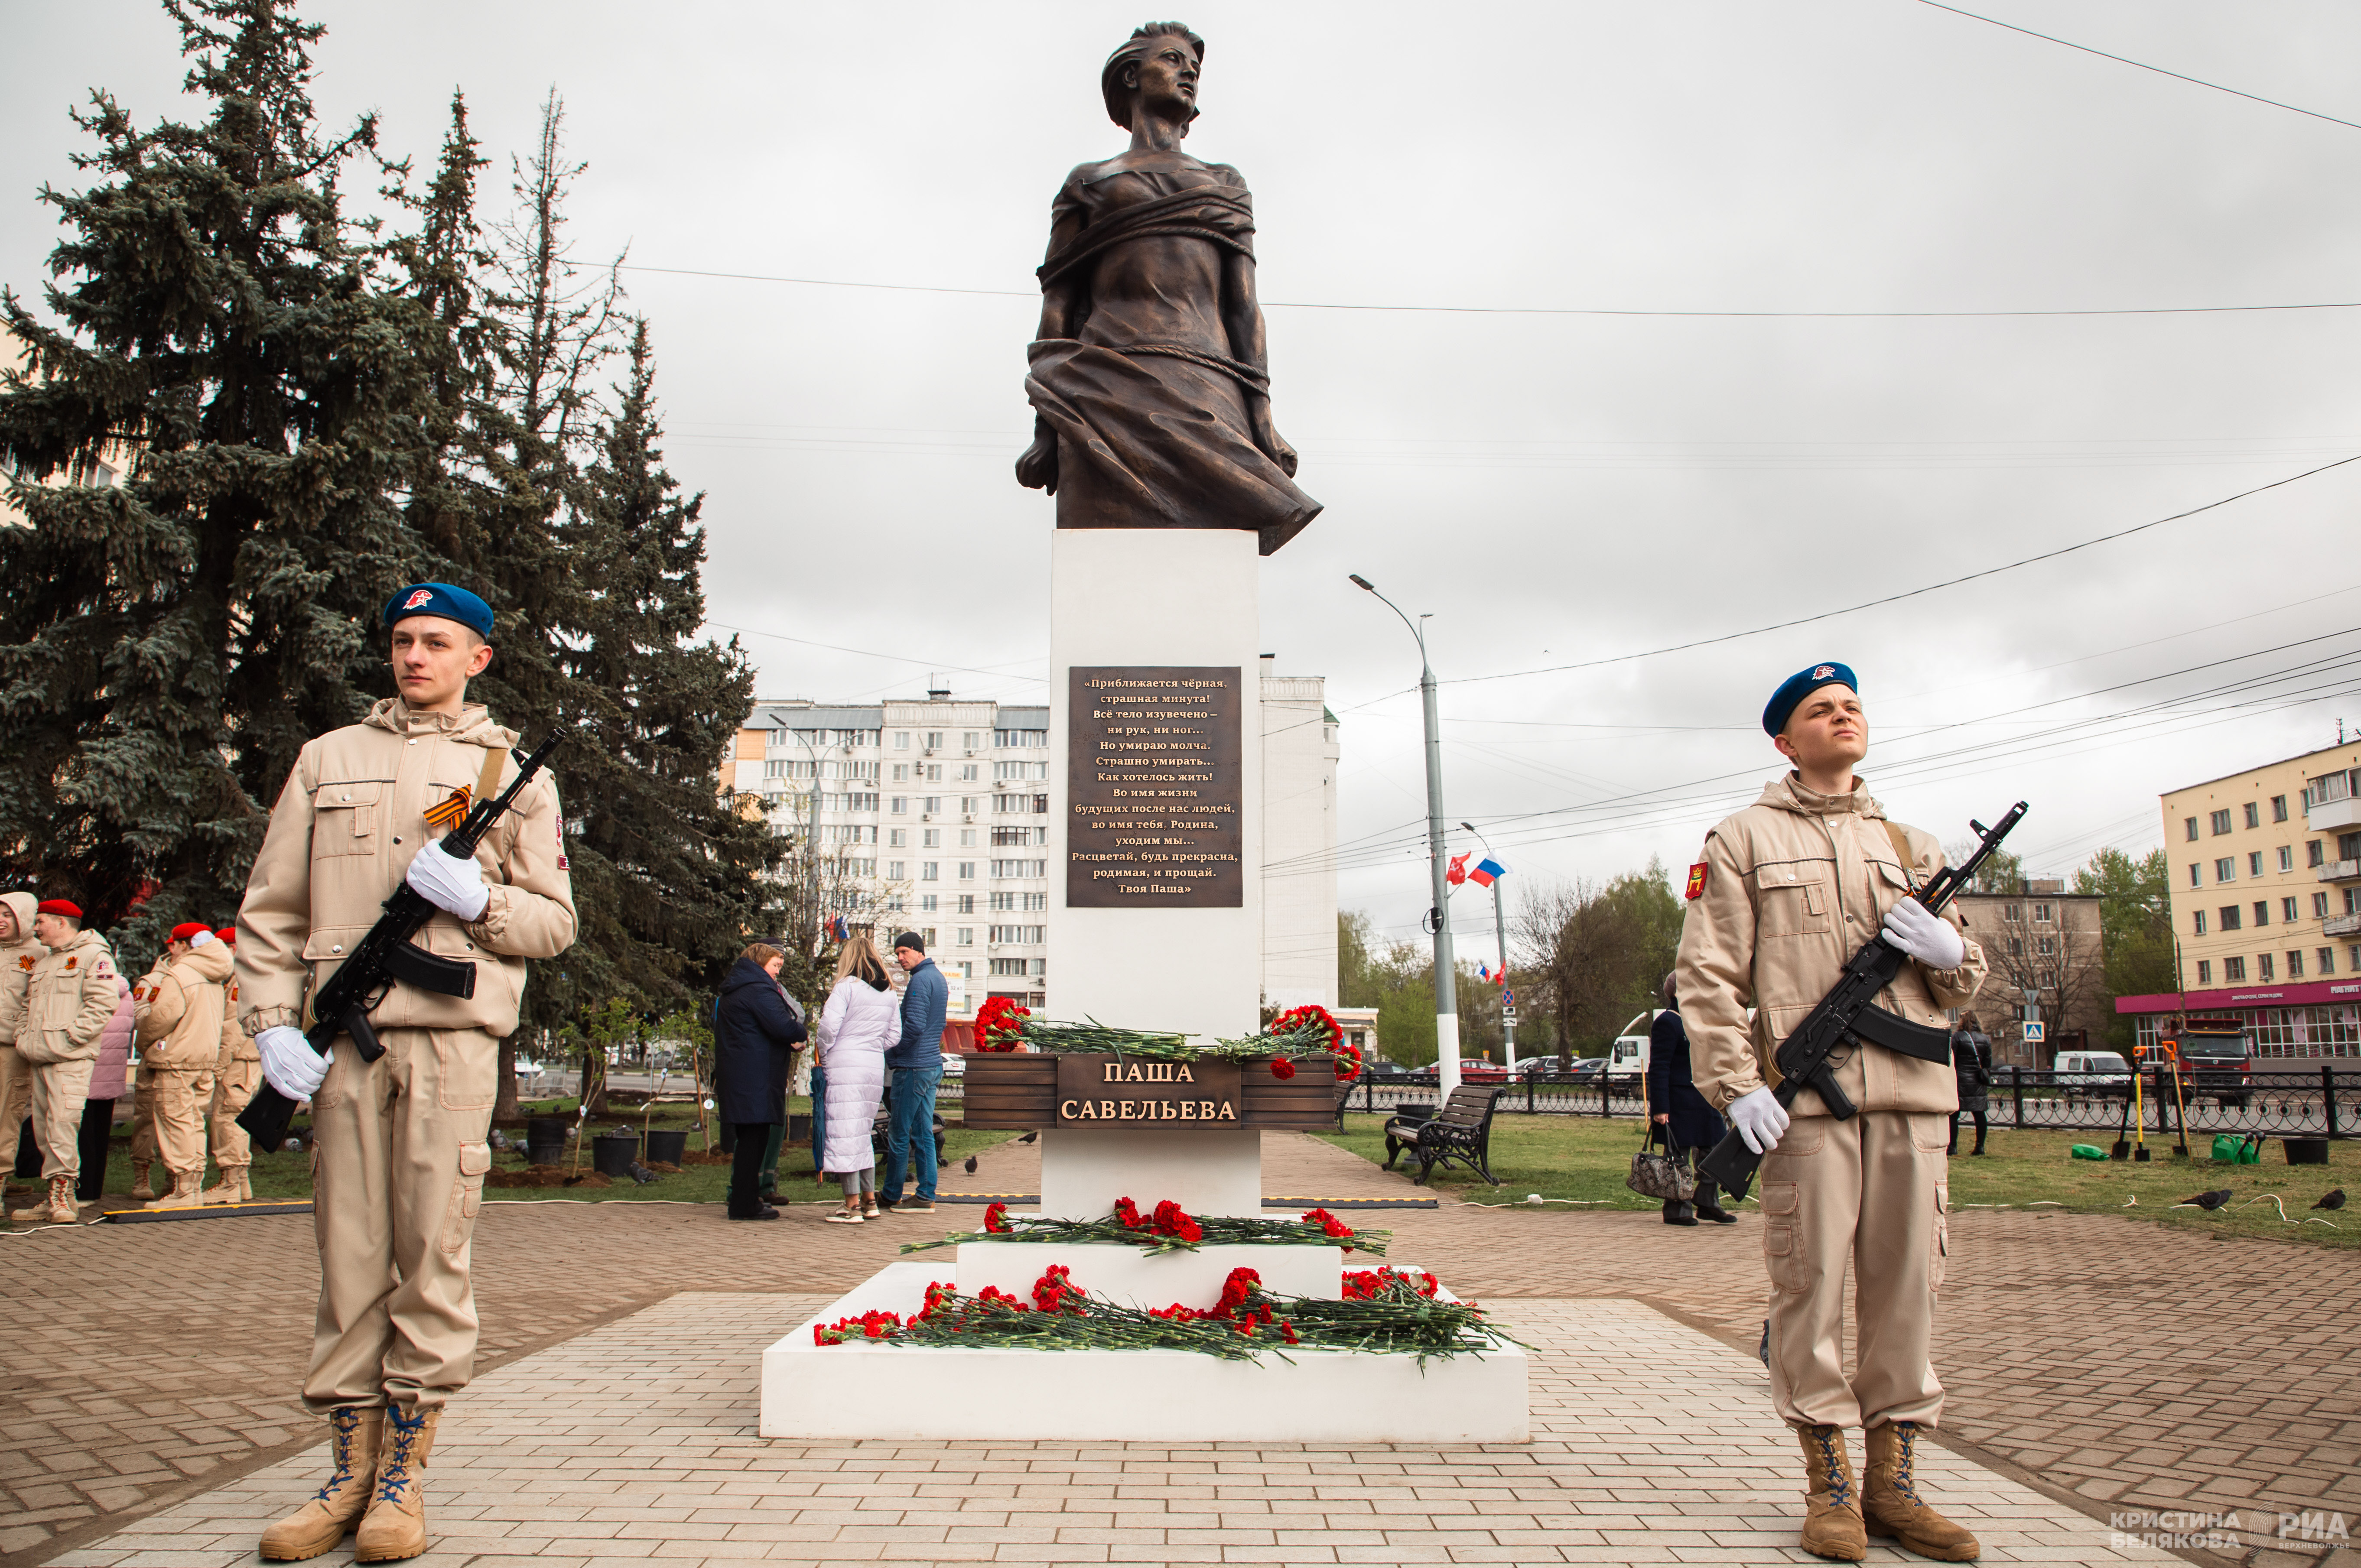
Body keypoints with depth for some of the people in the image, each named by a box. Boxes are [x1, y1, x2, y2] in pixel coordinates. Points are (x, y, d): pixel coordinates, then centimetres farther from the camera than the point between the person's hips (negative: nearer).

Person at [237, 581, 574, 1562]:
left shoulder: (514, 771, 13)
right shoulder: (329, 759, 17)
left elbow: (555, 922, 9)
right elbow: (270, 910, 13)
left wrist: (479, 899, -11)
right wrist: (271, 1024, 1)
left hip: (454, 1038, -2)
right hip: (342, 1040, 2)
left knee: (433, 1260, -3)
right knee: (350, 1261, 4)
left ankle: (403, 1476, 9)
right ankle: (351, 1471, 15)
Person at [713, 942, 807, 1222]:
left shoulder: (732, 991, 20)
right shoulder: (759, 990, -13)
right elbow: (784, 1028, -22)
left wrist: (787, 1043, 11)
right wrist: (801, 1031, 0)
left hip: (735, 1070, 10)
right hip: (756, 1076, -10)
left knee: (748, 1140, 15)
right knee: (754, 1138, -5)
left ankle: (744, 1200, 21)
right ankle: (745, 1205, -2)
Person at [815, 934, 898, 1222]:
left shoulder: (846, 987, -7)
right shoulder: (888, 993, 13)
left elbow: (829, 1023, -16)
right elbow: (894, 1035, 15)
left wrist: (824, 1055, -2)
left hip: (845, 1068, -7)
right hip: (876, 1068, 7)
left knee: (845, 1134, -2)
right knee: (862, 1134, 18)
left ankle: (853, 1206, -1)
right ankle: (869, 1200, 21)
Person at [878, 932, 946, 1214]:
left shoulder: (920, 980, -15)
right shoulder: (939, 977, 15)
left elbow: (914, 1026, -23)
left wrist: (890, 1053, -9)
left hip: (913, 1067, -9)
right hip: (933, 1064, 9)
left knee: (899, 1134, 0)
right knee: (924, 1133, 10)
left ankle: (890, 1196, 8)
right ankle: (927, 1197, 10)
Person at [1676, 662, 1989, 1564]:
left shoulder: (1910, 846, 20)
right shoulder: (1744, 839, 7)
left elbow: (1963, 983, 23)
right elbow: (1708, 975, 0)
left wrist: (1949, 953, -1)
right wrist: (1736, 1085, -11)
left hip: (1911, 1092, 4)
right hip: (1804, 1093, -4)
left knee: (1907, 1284, 6)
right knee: (1812, 1282, -2)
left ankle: (1892, 1479, 17)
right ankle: (1828, 1483, 10)